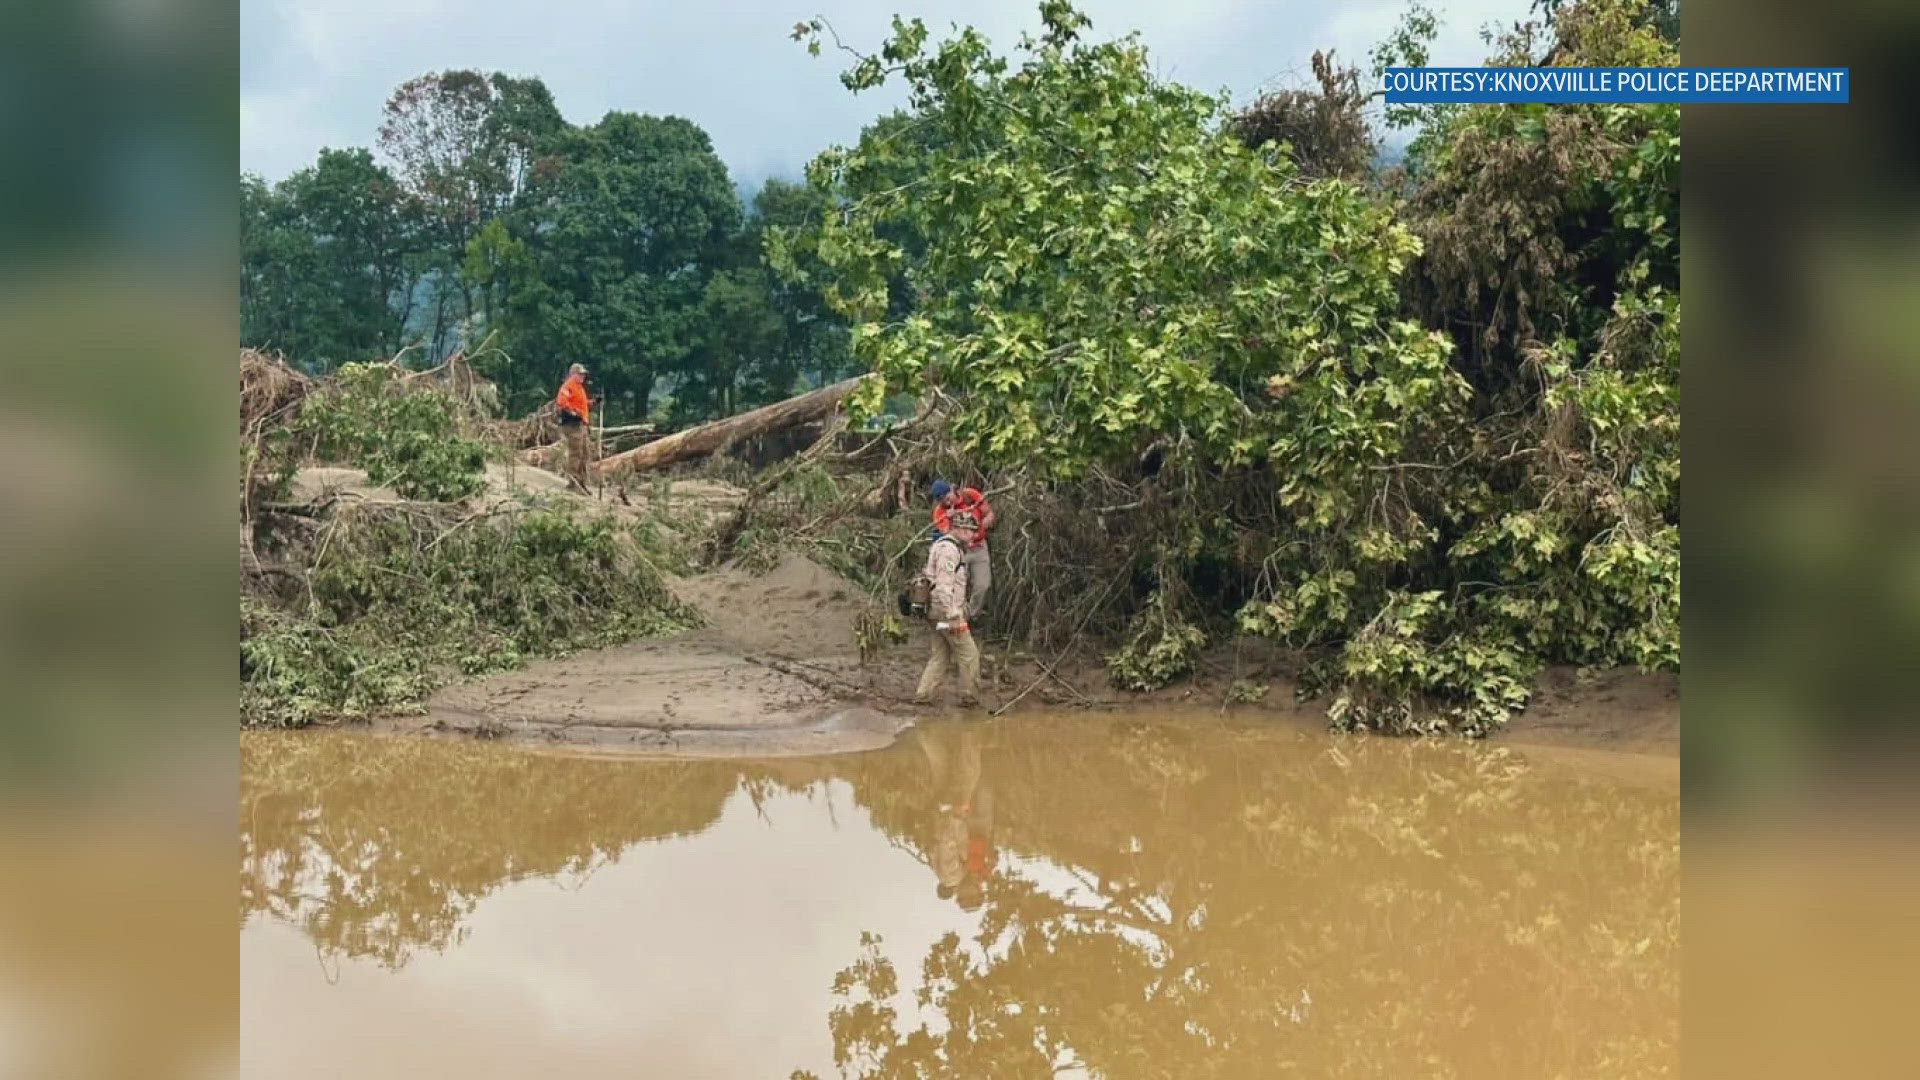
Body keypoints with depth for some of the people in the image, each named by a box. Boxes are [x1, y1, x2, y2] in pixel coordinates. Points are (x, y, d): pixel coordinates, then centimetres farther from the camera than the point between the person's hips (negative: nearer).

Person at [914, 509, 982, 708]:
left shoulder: (954, 548, 18)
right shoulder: (948, 549, -16)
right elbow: (944, 586, -23)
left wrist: (960, 611, 24)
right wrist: (954, 617, -24)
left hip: (938, 614, 10)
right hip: (947, 611, -10)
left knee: (940, 656, 13)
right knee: (969, 655, -2)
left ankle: (922, 696, 11)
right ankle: (970, 698, 6)